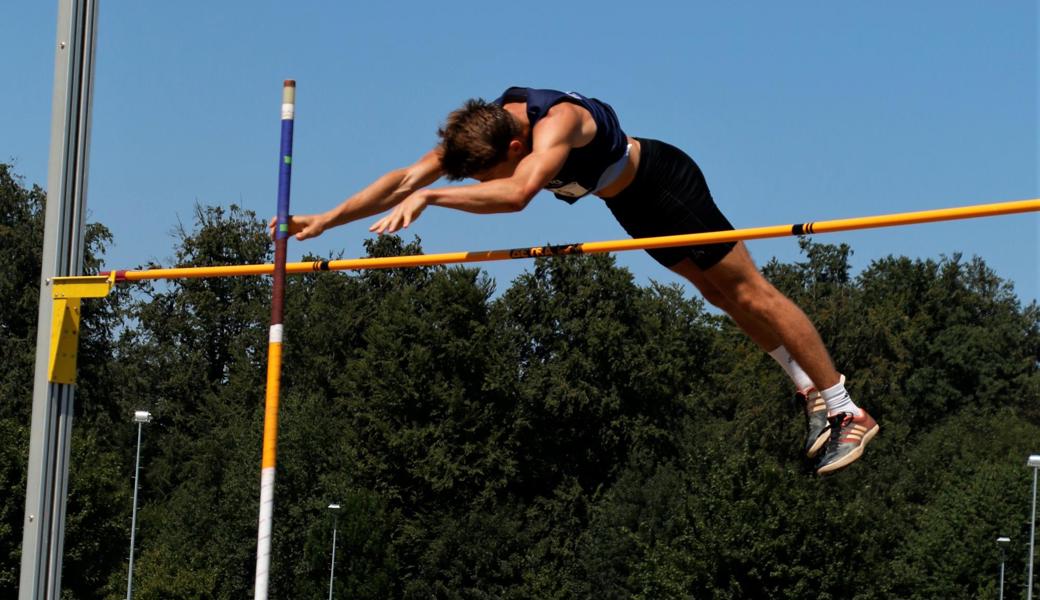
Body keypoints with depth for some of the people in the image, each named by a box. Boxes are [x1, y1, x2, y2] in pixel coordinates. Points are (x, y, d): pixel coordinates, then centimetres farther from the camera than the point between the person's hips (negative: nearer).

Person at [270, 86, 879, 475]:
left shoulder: (557, 120, -43)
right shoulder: (480, 129, -19)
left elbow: (516, 193, -60)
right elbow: (403, 178, -14)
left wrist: (429, 197, -62)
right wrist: (325, 220, -19)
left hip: (664, 183, -8)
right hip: (629, 203, 8)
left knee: (750, 293, 0)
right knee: (721, 295, 17)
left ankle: (846, 411, 9)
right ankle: (813, 392, 31)